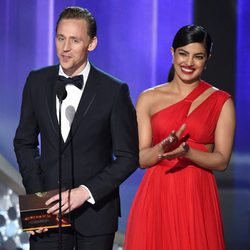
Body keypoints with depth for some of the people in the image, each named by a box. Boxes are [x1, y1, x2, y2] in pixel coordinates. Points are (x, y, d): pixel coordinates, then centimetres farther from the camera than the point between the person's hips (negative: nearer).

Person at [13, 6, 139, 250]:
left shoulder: (114, 91, -8)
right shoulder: (37, 82, 2)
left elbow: (128, 156, -4)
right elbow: (25, 142, 11)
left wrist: (86, 192, -14)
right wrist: (36, 194, 0)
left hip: (95, 209, -2)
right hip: (48, 208, 2)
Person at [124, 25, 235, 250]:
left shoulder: (221, 102, 3)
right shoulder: (149, 99, 6)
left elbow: (222, 161, -1)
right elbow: (141, 159, 4)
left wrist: (186, 151, -17)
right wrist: (163, 147, -17)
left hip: (198, 199, -1)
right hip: (155, 197, 1)